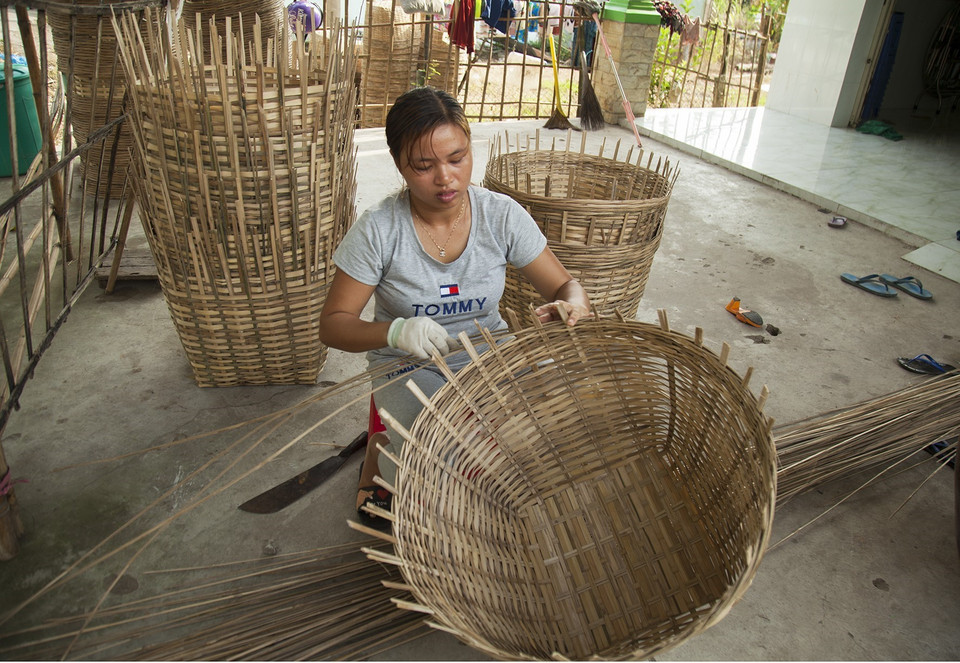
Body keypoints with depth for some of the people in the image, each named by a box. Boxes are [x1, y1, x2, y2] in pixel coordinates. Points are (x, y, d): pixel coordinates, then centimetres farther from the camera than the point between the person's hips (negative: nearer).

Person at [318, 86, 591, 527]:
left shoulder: (502, 215, -10)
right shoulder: (378, 231, -16)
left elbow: (565, 287, -5)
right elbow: (332, 325, -13)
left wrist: (573, 305, -30)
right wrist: (394, 331, -33)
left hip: (488, 354, 4)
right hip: (408, 368, -3)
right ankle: (381, 449, 10)